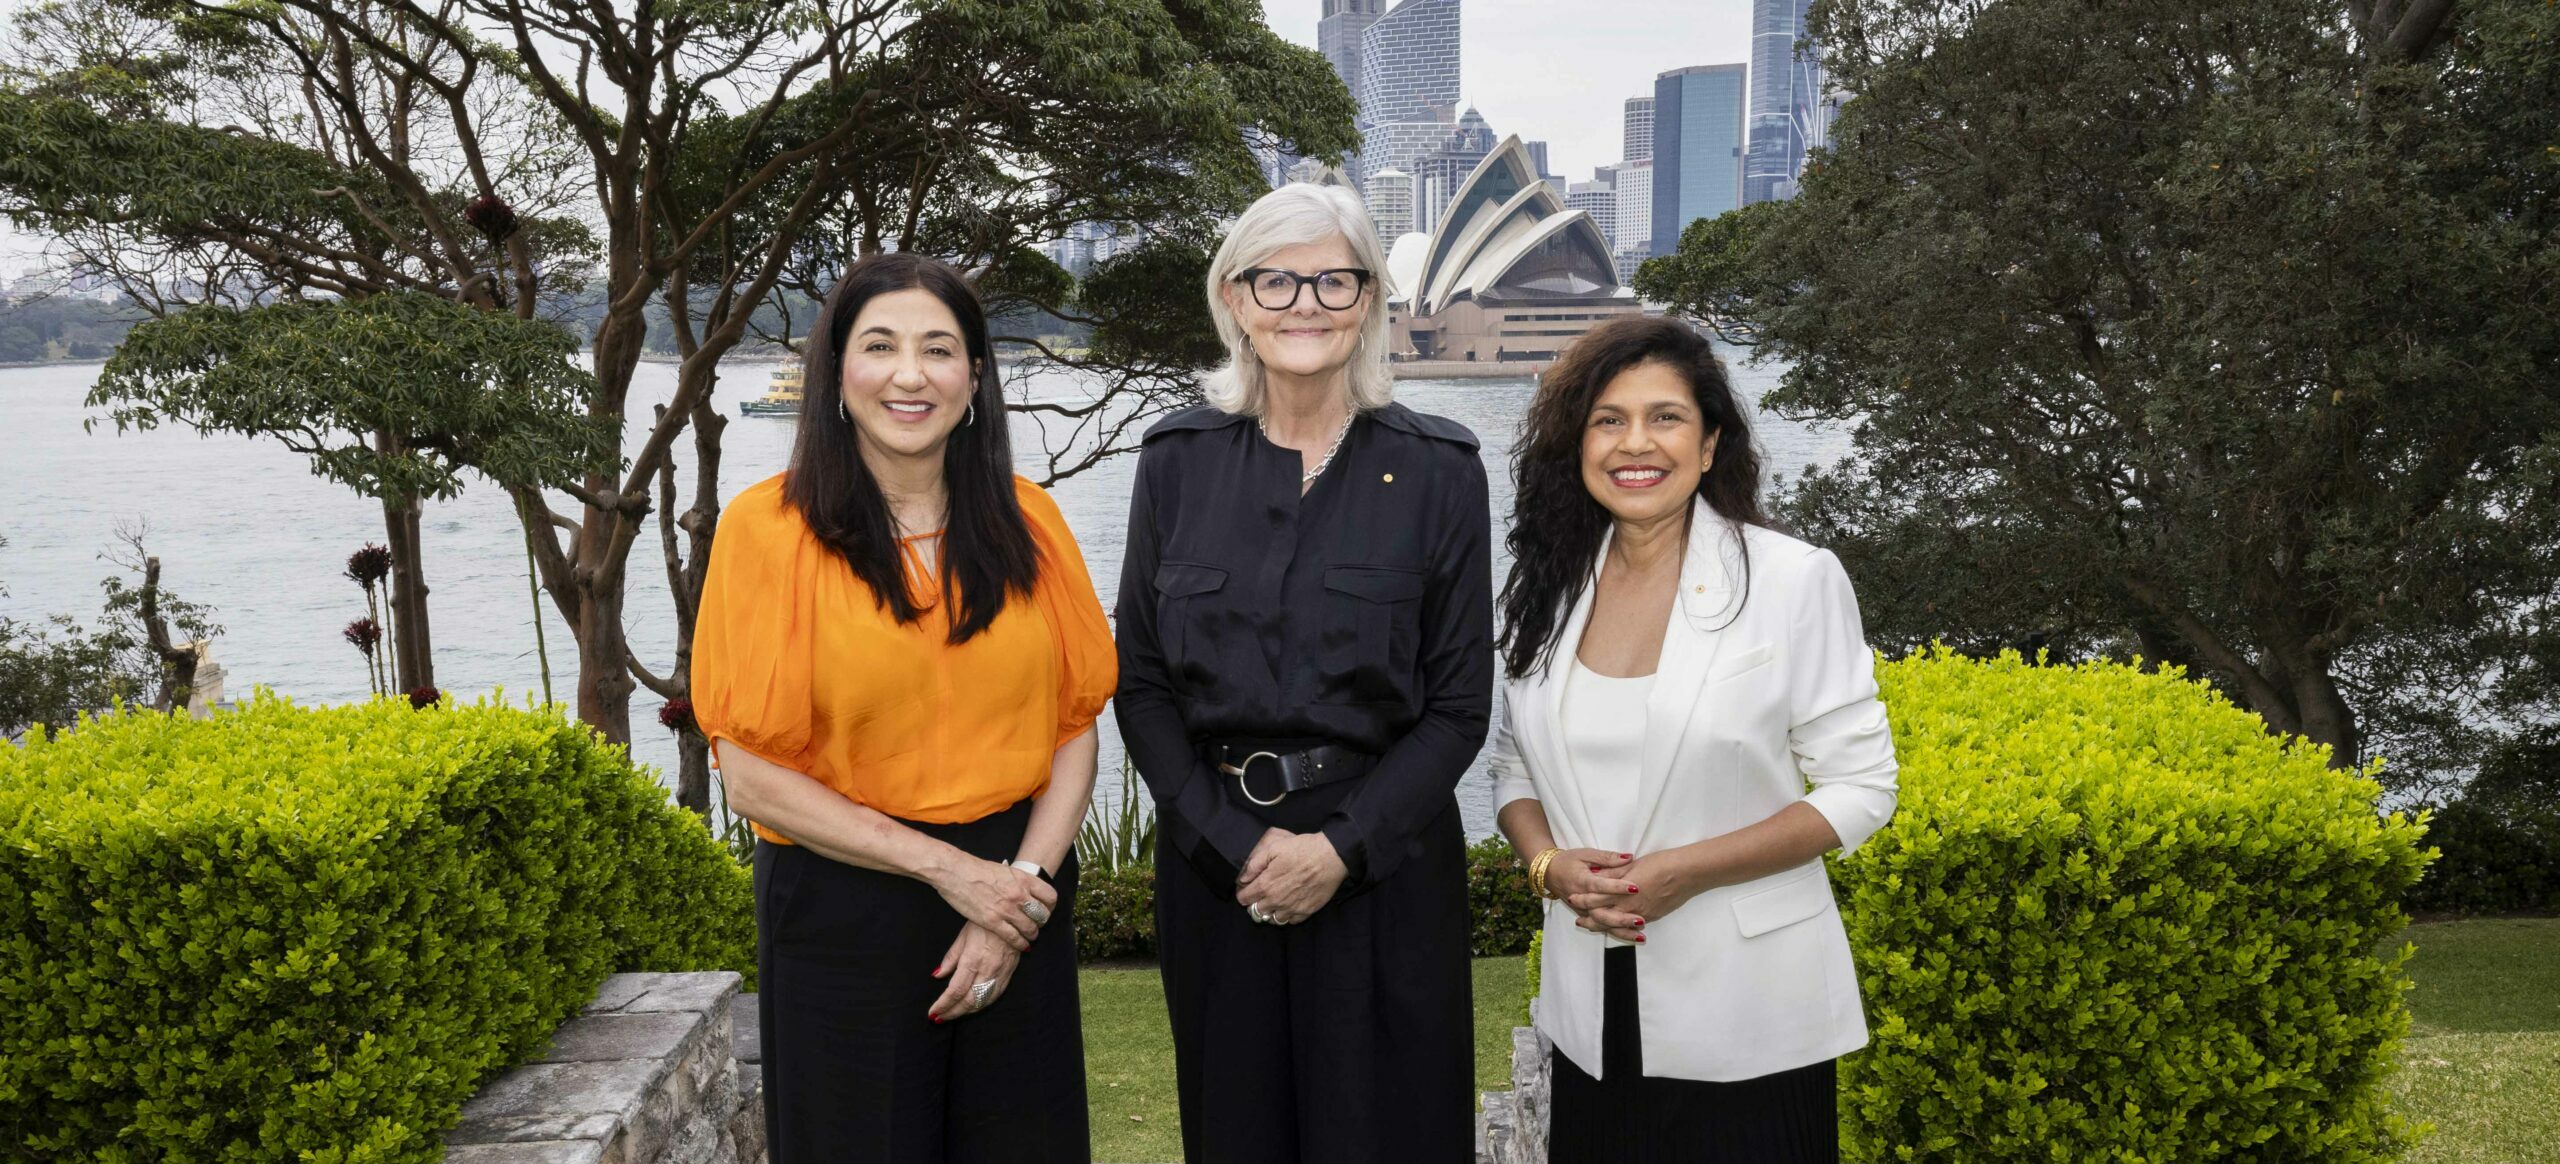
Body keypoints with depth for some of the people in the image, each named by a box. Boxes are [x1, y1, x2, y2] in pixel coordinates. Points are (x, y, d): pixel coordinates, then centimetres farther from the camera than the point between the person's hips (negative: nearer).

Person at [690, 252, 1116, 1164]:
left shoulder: (1028, 523, 3)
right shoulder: (768, 528, -7)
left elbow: (1073, 730, 4)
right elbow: (752, 777, -10)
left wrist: (1024, 881, -11)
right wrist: (945, 867, -13)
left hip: (1015, 891, 3)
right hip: (841, 910, -3)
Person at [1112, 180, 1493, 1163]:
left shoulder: (1438, 469, -4)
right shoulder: (1178, 461, 1)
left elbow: (1459, 705, -4)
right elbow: (1141, 683, 2)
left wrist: (1340, 848, -14)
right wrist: (1234, 844, -10)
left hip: (1382, 856, -2)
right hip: (1214, 854, 2)